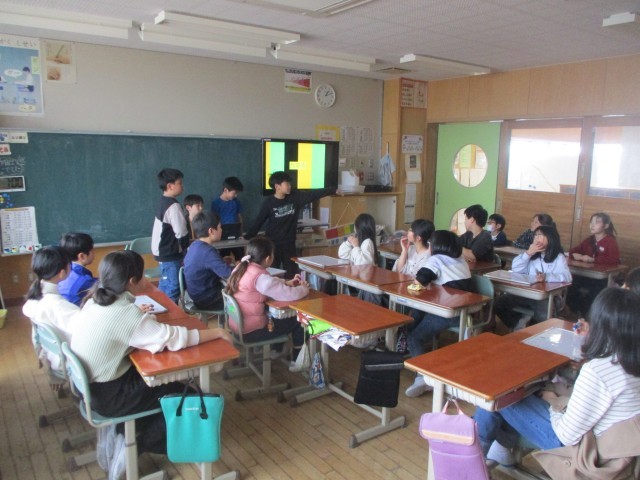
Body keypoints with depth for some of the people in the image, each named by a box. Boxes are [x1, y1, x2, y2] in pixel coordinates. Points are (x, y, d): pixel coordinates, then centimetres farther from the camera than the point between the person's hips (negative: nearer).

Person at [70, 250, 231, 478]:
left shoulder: (95, 301, -2)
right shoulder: (127, 314, -27)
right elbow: (176, 337, -26)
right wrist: (218, 332, -15)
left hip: (88, 384, 8)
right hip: (105, 395, -8)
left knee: (161, 379, 21)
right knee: (181, 393, 7)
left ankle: (118, 432, 19)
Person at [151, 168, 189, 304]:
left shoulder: (162, 202, 10)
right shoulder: (173, 206, -20)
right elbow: (181, 233, -20)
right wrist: (185, 249, -5)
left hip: (162, 251, 10)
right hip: (170, 253, -10)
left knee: (165, 285, 20)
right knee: (173, 287, -2)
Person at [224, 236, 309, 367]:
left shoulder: (241, 268, 1)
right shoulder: (260, 277, -26)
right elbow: (291, 295, -26)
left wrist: (287, 282, 7)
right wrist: (304, 288, -5)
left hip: (236, 324, 9)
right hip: (250, 331, -8)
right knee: (298, 322, 9)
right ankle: (297, 361, 25)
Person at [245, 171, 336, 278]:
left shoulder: (295, 197, -3)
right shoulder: (269, 202, -9)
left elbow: (313, 194, -7)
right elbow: (259, 221, -5)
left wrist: (333, 190, -11)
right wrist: (247, 236, -7)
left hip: (289, 244, 3)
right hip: (272, 244, -3)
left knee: (291, 273, 8)